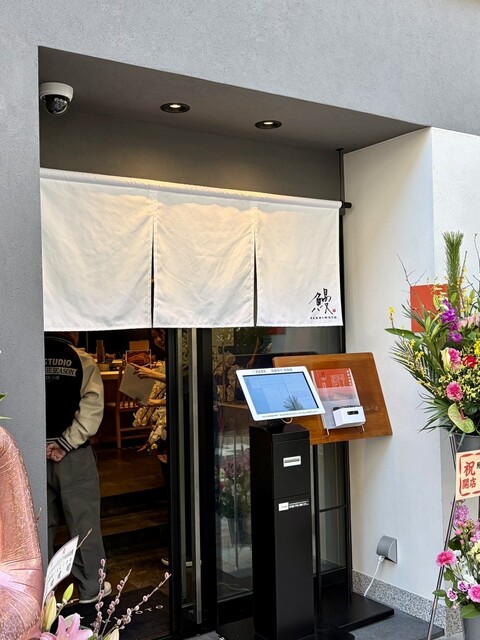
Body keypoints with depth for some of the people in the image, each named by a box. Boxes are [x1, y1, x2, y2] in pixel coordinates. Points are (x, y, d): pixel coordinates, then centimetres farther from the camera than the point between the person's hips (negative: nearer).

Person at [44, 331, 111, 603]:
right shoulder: (82, 360, -6)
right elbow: (92, 408, -13)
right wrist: (65, 443, -11)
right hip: (73, 455, -3)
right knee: (83, 520, 9)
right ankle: (90, 587, 19)